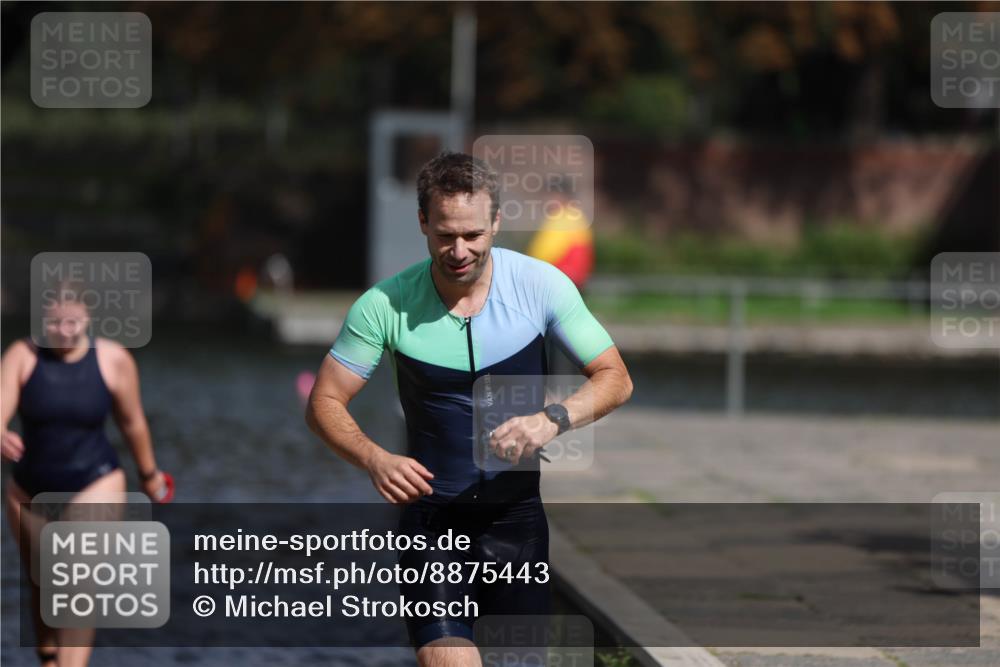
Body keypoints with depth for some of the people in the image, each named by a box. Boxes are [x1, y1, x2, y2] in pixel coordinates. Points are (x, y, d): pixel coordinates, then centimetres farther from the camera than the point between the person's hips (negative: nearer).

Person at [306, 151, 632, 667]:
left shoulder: (541, 285, -6)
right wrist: (375, 460, -22)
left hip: (519, 514, 2)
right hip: (433, 515, -2)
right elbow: (324, 402, -3)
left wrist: (553, 420, -23)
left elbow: (614, 378, -2)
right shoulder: (385, 305, -9)